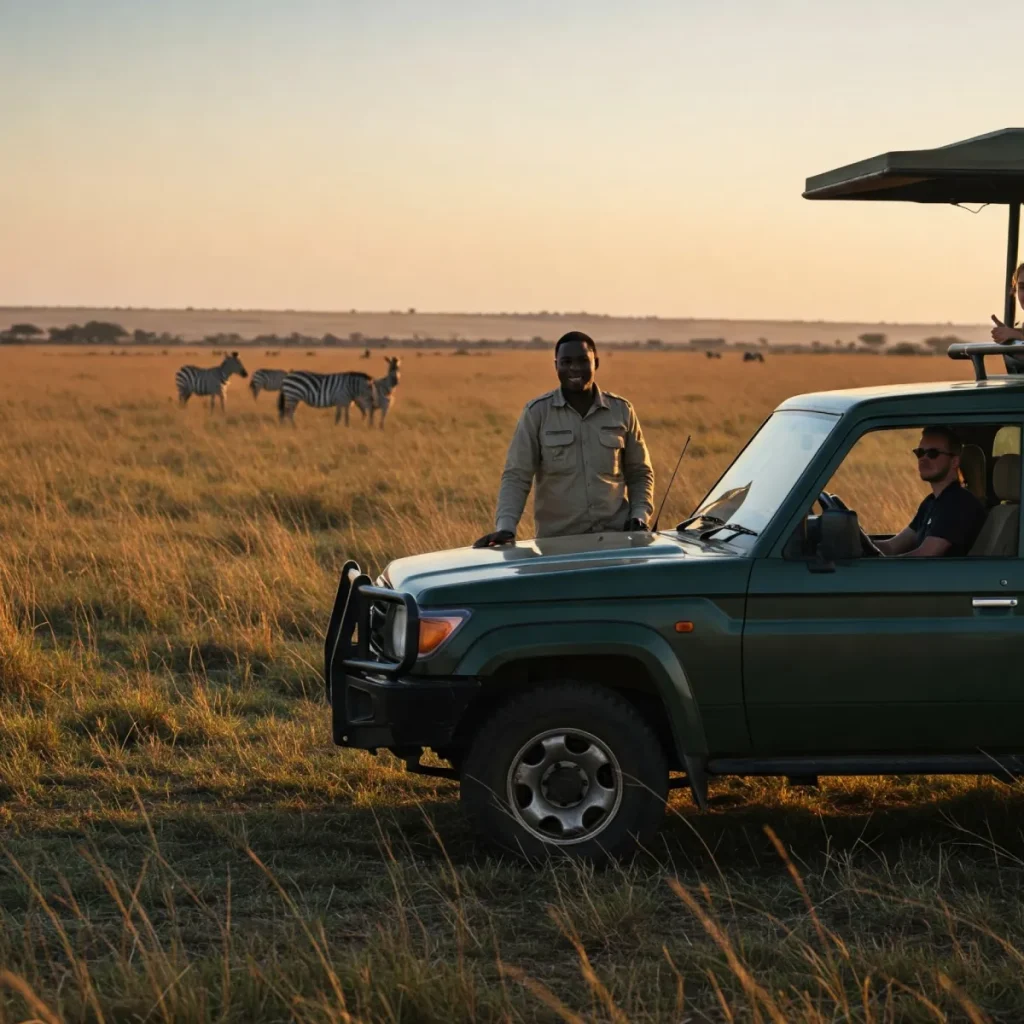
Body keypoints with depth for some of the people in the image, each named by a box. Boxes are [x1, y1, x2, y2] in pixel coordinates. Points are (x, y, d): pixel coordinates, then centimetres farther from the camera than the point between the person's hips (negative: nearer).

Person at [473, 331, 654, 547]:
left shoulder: (621, 411, 7)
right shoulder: (537, 413, 0)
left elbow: (640, 473, 16)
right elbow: (516, 476, -3)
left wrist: (640, 515, -1)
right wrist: (505, 527, -17)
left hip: (617, 537, 1)